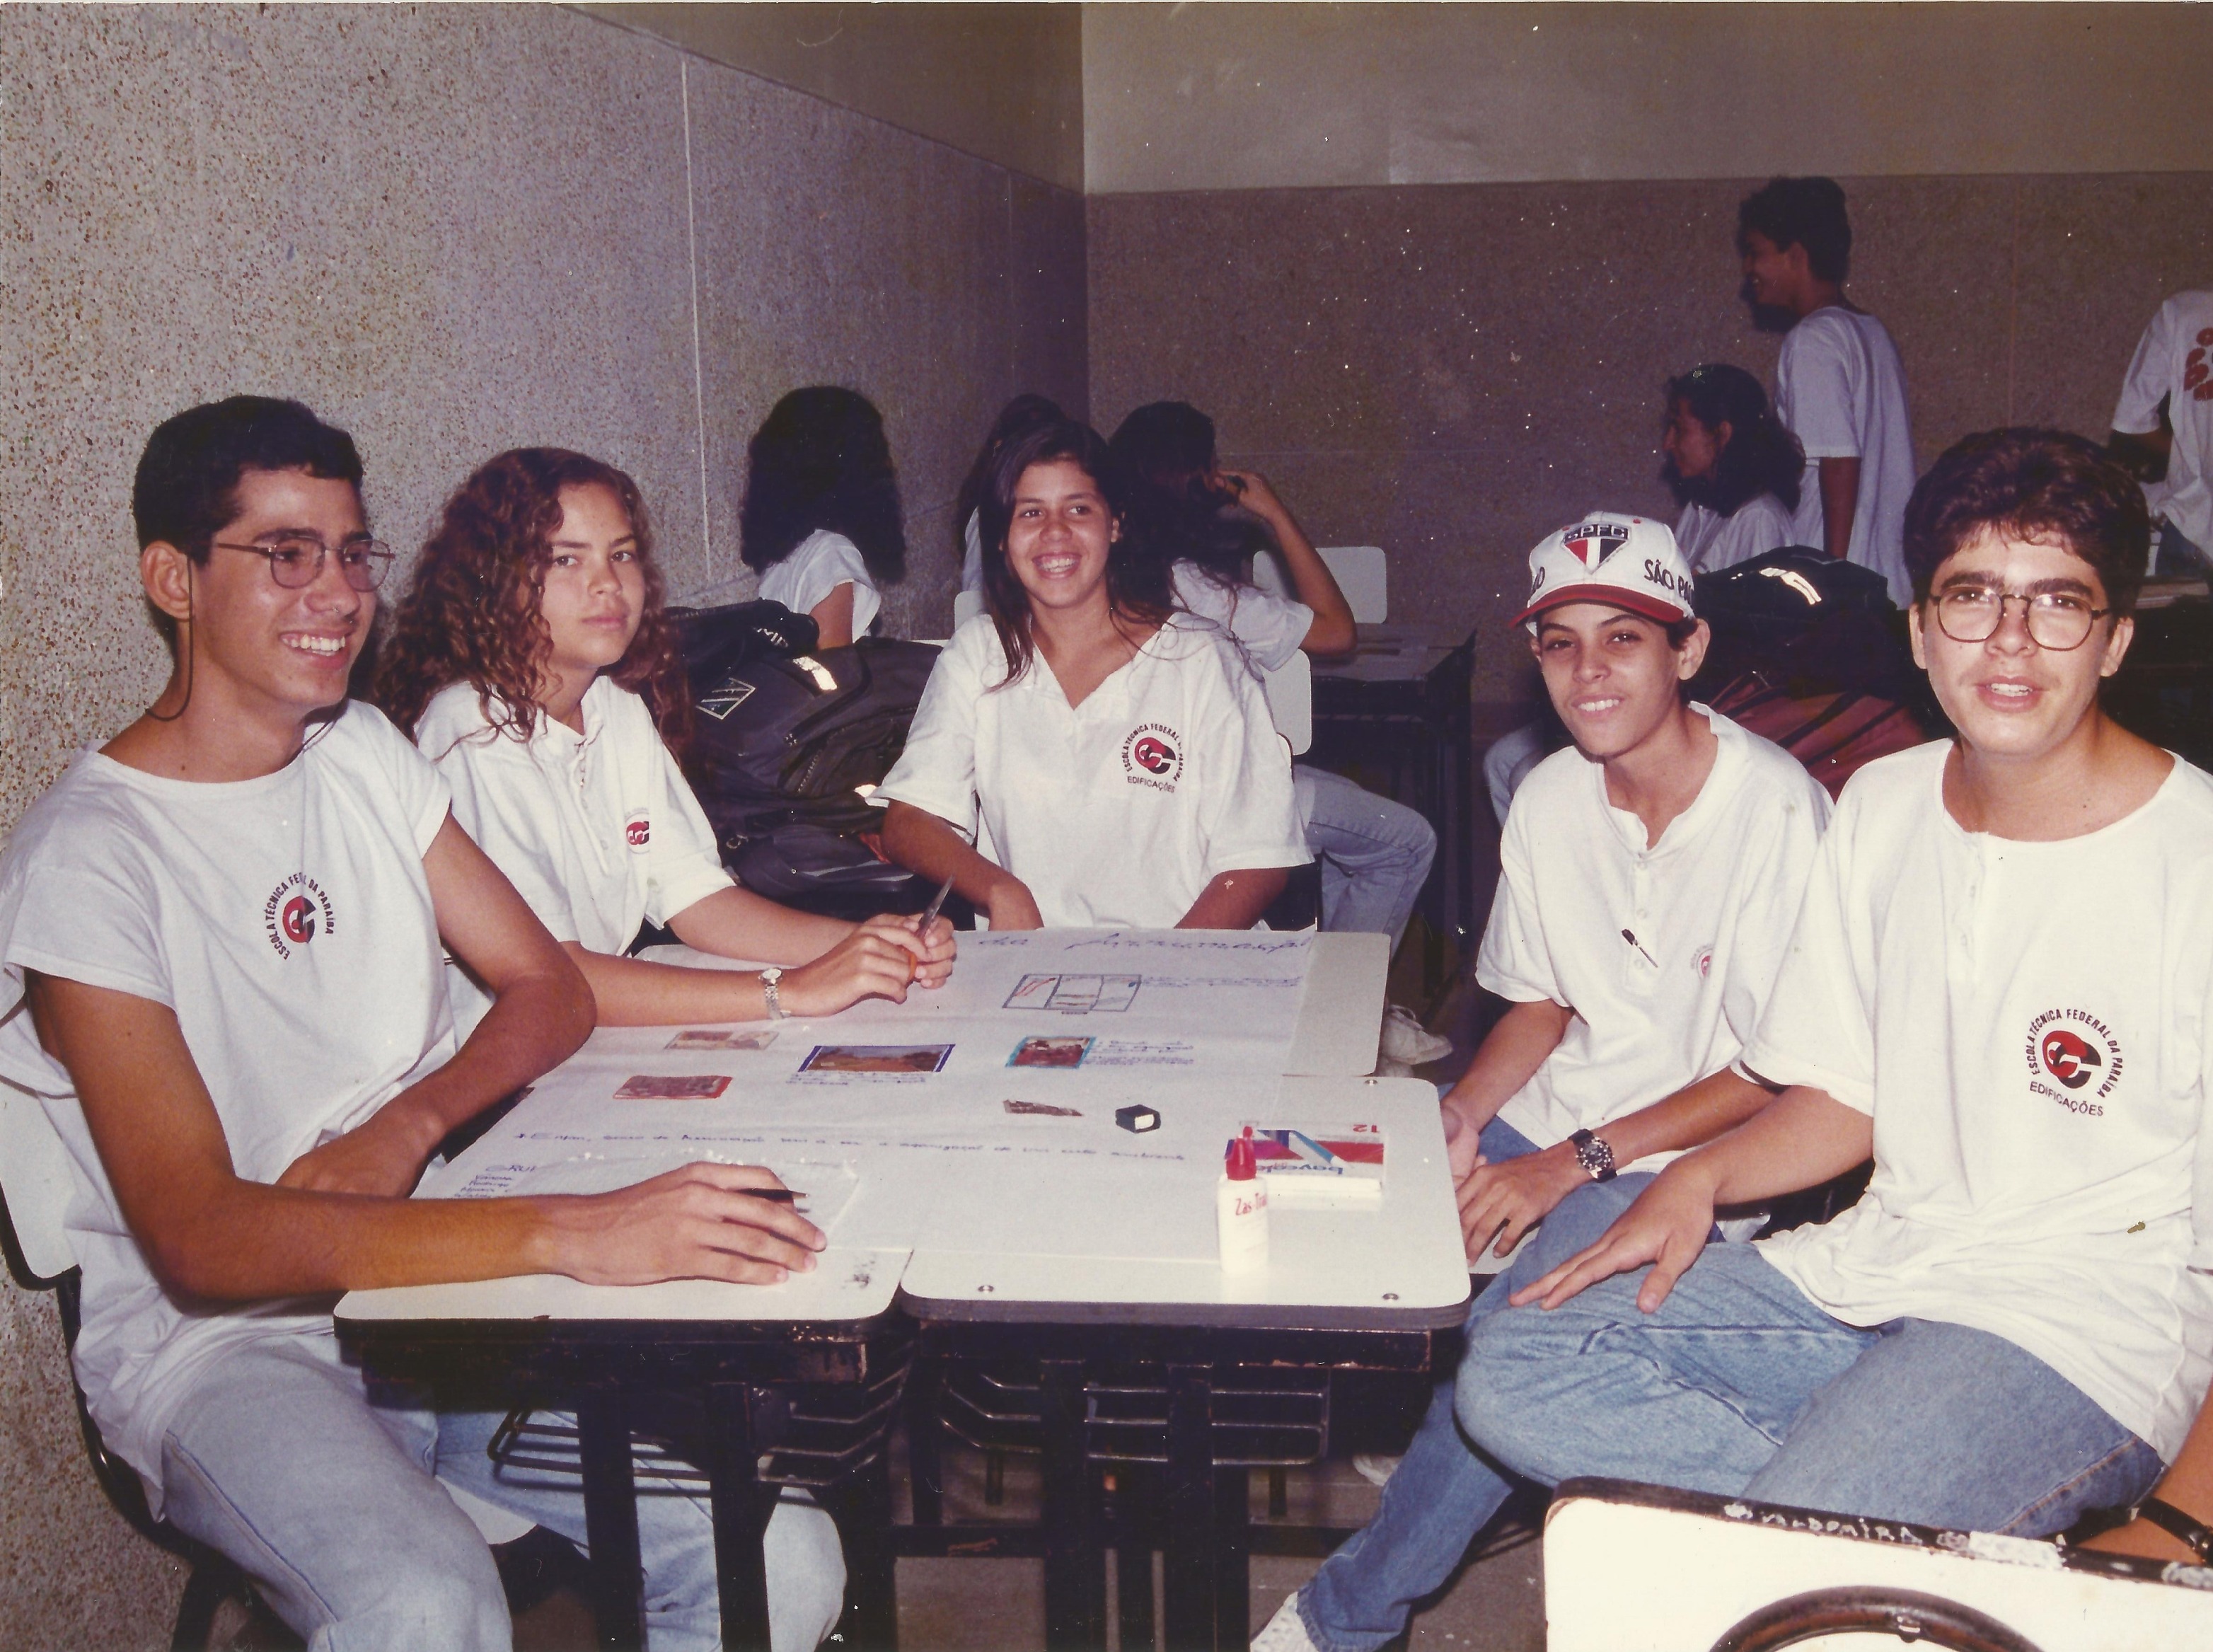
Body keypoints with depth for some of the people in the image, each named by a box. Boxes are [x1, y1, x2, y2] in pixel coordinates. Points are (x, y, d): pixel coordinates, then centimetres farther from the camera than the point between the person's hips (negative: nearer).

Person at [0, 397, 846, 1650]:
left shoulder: (368, 758, 9)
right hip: (223, 1338, -5)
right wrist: (570, 1232, -37)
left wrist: (407, 1126, -14)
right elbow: (197, 1239, -25)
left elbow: (550, 988, 9)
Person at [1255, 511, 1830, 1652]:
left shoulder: (1775, 810, -18)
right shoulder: (1549, 800, 3)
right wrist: (1462, 1115, -5)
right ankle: (1411, 1436, 16)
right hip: (1547, 1127, 7)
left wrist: (1573, 1163, -21)